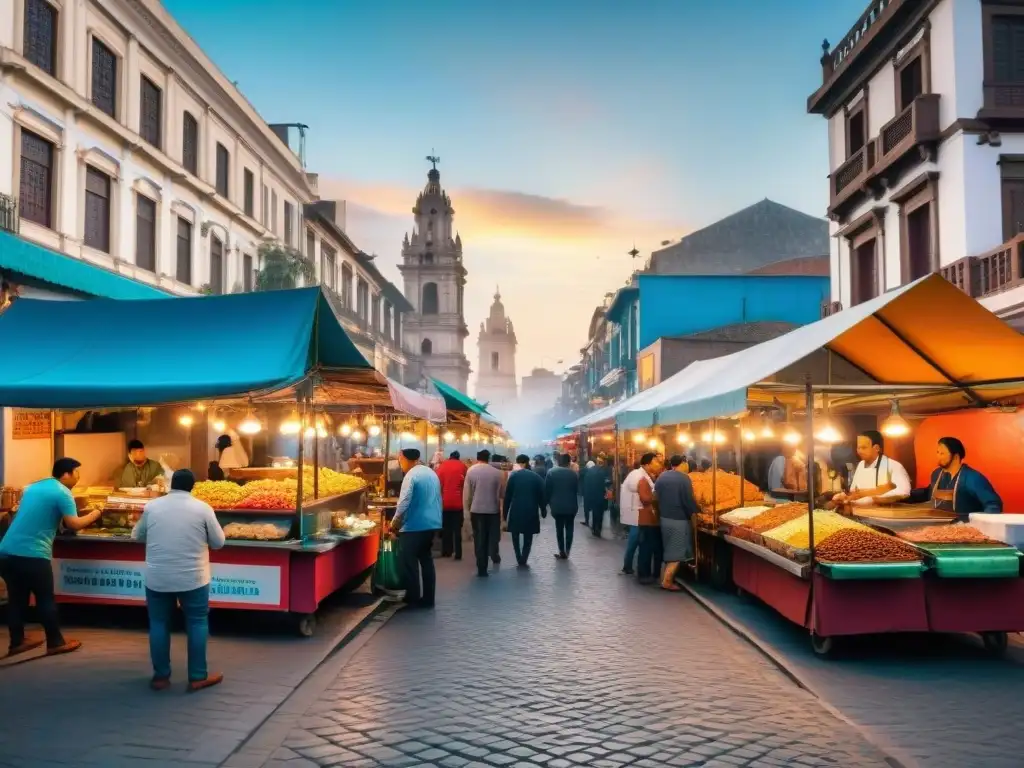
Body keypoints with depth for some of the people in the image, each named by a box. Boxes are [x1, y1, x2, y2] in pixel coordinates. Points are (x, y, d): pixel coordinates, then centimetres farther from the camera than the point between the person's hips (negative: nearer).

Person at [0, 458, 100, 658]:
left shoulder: (32, 487, 17)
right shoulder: (62, 493, -6)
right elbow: (74, 525, -12)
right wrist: (96, 513, 2)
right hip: (32, 555, -7)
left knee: (17, 599, 18)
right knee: (45, 600, 6)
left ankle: (17, 642, 28)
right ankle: (55, 643, 15)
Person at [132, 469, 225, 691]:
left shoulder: (152, 506, 0)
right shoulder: (202, 508, -6)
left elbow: (137, 536, 14)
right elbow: (218, 542, 0)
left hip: (157, 578, 2)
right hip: (192, 578, -2)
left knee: (159, 624, 13)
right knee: (197, 623, 8)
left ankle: (161, 676, 19)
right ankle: (198, 677, 11)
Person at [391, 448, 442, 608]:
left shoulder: (411, 475, -13)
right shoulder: (432, 473, 13)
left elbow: (404, 503, -17)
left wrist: (394, 523, -6)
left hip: (414, 526, -8)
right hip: (432, 523, 8)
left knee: (408, 563, 2)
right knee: (426, 560, 14)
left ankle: (413, 599, 5)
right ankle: (428, 598, 16)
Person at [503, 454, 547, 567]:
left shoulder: (513, 476, -3)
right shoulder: (536, 477, 1)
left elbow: (507, 496, -2)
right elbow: (541, 496, 2)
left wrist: (505, 514, 5)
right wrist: (543, 511, 14)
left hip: (516, 511, -1)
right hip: (531, 511, 1)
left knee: (516, 536, 14)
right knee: (528, 538, 10)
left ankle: (519, 560, 9)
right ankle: (523, 561, 4)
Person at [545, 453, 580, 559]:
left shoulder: (551, 472, -6)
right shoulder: (573, 473, -4)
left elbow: (547, 490, -6)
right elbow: (577, 490, 1)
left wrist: (547, 503, 5)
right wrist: (575, 504, 13)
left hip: (557, 506, 0)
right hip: (571, 506, 1)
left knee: (559, 529, 8)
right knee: (569, 528, 10)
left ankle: (562, 552, 6)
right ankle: (567, 552, 7)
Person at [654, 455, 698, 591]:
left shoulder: (661, 477, 7)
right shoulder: (684, 478, -16)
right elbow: (688, 499, -17)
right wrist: (693, 512, -3)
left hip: (664, 517, 7)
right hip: (679, 519, -7)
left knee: (669, 549, 19)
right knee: (677, 551, -1)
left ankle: (668, 576, 24)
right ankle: (667, 581, -3)